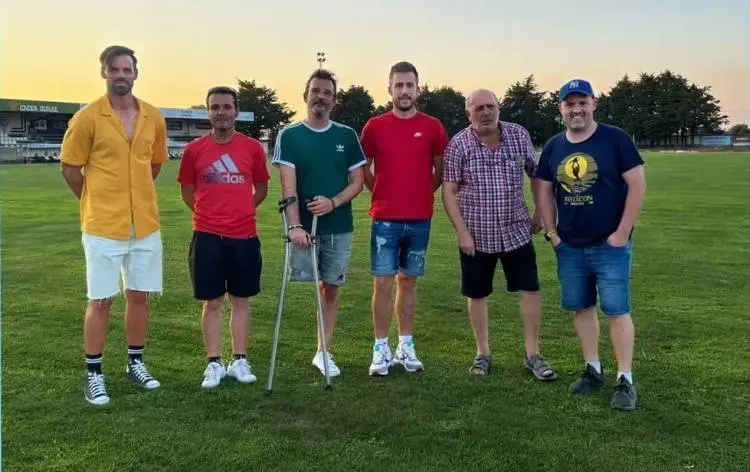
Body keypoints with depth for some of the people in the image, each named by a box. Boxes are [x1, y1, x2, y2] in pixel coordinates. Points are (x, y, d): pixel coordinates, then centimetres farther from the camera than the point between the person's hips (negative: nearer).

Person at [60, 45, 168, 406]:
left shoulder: (154, 117, 4)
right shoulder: (88, 117, -8)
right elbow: (69, 167, -1)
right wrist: (97, 200, 7)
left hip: (146, 224, 4)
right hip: (103, 227, -4)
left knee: (139, 295, 12)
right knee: (100, 300, 3)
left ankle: (135, 364, 27)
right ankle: (93, 375, 15)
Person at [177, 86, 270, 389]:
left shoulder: (253, 147, 1)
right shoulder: (194, 149, -1)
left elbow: (261, 188, 13)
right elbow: (187, 191, 10)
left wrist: (240, 210, 10)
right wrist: (211, 212, 8)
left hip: (245, 236, 1)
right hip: (207, 236, -1)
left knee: (241, 300, 9)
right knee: (212, 302, 6)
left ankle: (239, 361, 19)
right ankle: (214, 363, 15)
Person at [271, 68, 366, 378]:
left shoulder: (347, 136, 5)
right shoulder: (289, 136, 0)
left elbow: (357, 181, 4)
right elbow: (288, 186, -9)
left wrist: (333, 202, -14)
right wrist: (295, 225, -21)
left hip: (339, 227, 2)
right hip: (303, 227, -2)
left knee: (330, 288, 7)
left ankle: (323, 352, 18)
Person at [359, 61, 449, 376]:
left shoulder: (432, 127, 1)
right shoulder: (374, 126, 0)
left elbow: (440, 170, 10)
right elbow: (363, 170, 9)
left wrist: (422, 194, 6)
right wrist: (383, 194, 6)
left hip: (419, 219, 1)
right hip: (385, 218, -1)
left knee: (408, 281, 11)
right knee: (383, 283, -1)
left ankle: (406, 346, 21)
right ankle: (381, 349, 9)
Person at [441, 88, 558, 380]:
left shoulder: (519, 135, -1)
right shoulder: (459, 145, -9)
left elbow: (536, 174, 10)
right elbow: (449, 191, -8)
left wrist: (540, 213, 8)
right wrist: (462, 231, -14)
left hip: (516, 230, 2)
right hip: (476, 234, -2)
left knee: (530, 289, 2)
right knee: (477, 294, 8)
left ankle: (532, 355, 15)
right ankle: (483, 353, 24)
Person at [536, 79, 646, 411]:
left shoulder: (615, 139, -8)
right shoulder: (553, 147, 6)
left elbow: (637, 185, -10)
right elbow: (544, 191, 13)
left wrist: (622, 233, -12)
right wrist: (551, 232, 4)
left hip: (610, 245, -5)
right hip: (569, 247, 5)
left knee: (616, 310, -3)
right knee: (581, 308, 11)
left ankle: (625, 380, 7)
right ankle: (593, 370, 25)